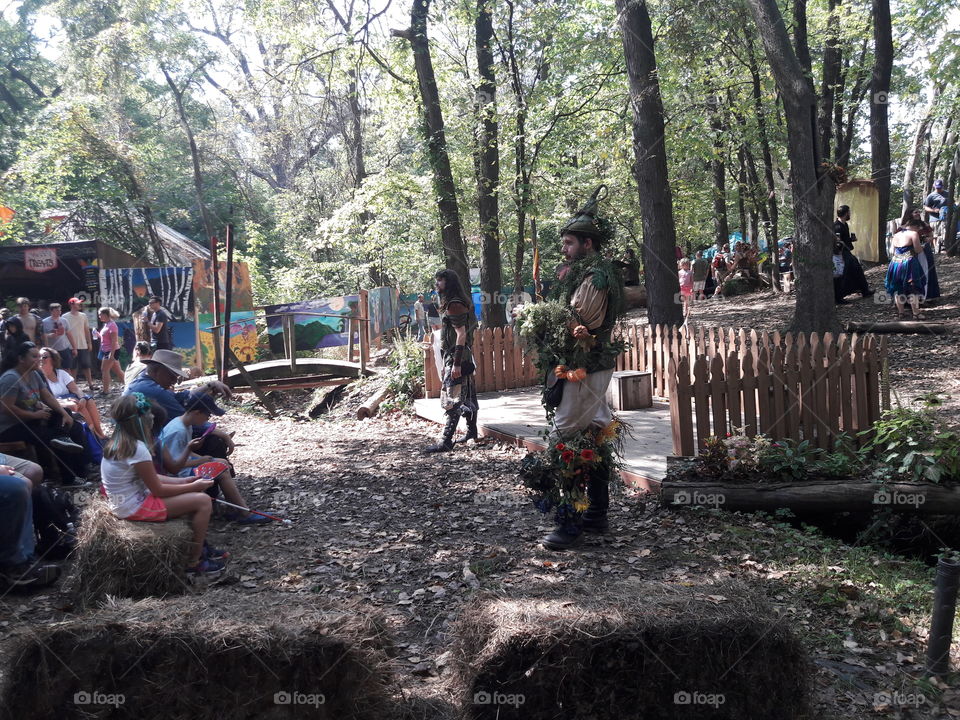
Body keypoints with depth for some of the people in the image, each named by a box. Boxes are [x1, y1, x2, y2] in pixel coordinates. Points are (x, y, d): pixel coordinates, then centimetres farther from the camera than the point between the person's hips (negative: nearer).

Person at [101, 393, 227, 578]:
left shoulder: (117, 442, 4)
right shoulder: (137, 448, -25)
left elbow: (152, 478, 10)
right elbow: (158, 489, -18)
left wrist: (185, 481, 5)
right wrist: (193, 486, -6)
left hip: (125, 501, 10)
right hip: (136, 508, -10)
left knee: (195, 493, 17)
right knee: (203, 501, -10)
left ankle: (201, 547, 26)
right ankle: (193, 563, 1)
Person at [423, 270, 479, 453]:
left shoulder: (454, 305, -15)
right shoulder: (456, 302, 16)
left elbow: (461, 334, -21)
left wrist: (456, 364, -24)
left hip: (456, 357, -10)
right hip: (464, 357, 10)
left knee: (451, 400, -11)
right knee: (467, 396, 17)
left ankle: (446, 441, -11)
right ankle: (472, 432, 27)